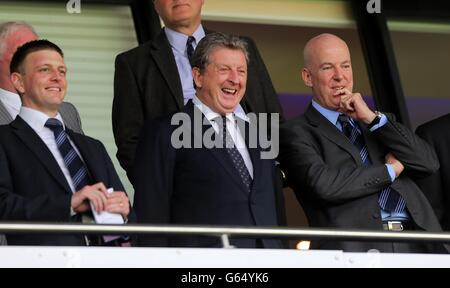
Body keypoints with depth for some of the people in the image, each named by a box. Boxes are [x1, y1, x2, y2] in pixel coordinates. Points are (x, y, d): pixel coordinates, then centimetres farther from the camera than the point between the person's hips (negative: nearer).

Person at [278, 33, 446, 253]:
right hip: (358, 247, -4)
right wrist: (391, 169, 3)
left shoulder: (377, 122, 24)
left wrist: (372, 118, 3)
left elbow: (430, 163, 11)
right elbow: (322, 184, -11)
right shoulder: (296, 133, 6)